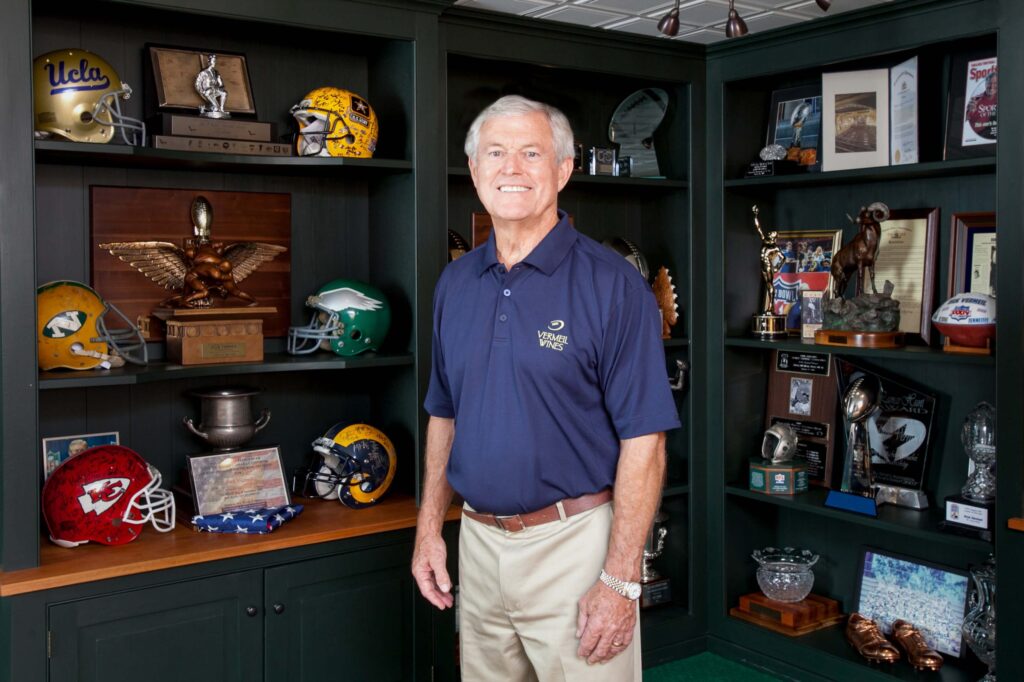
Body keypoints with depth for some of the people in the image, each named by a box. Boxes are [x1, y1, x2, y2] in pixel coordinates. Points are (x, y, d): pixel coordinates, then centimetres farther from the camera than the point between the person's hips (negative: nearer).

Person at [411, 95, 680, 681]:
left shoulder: (612, 285, -12)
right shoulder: (455, 283, 6)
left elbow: (644, 441, -14)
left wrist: (621, 582, -17)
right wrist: (430, 528, 9)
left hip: (574, 542, -5)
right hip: (479, 540, 6)